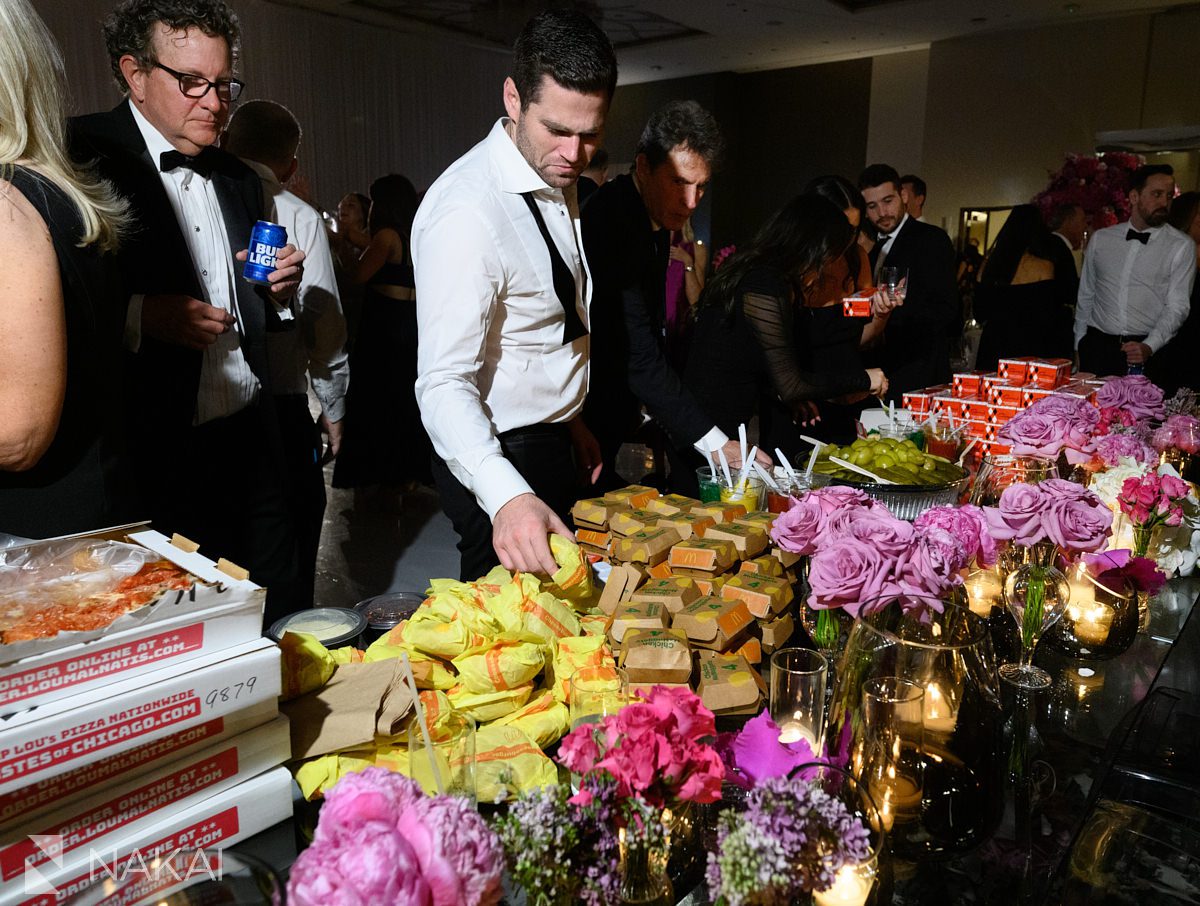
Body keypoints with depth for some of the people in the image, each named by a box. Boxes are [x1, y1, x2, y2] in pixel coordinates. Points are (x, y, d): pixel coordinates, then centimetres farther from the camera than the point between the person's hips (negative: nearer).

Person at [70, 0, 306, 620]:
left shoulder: (238, 179, 14)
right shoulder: (82, 157, -7)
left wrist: (276, 294, 1)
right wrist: (139, 316, -22)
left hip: (250, 437, 6)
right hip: (154, 448, -5)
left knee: (274, 622, 12)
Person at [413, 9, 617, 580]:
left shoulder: (555, 180, 5)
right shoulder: (467, 208, -26)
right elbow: (444, 384, -32)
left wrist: (568, 419, 18)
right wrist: (506, 497, -46)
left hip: (550, 445, 9)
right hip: (492, 456, -9)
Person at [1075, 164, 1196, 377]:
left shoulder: (1181, 246, 2)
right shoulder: (1101, 239, 10)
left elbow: (1177, 307, -5)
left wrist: (1149, 347, -19)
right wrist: (1079, 346, 10)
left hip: (1149, 351, -2)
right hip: (1097, 347, 2)